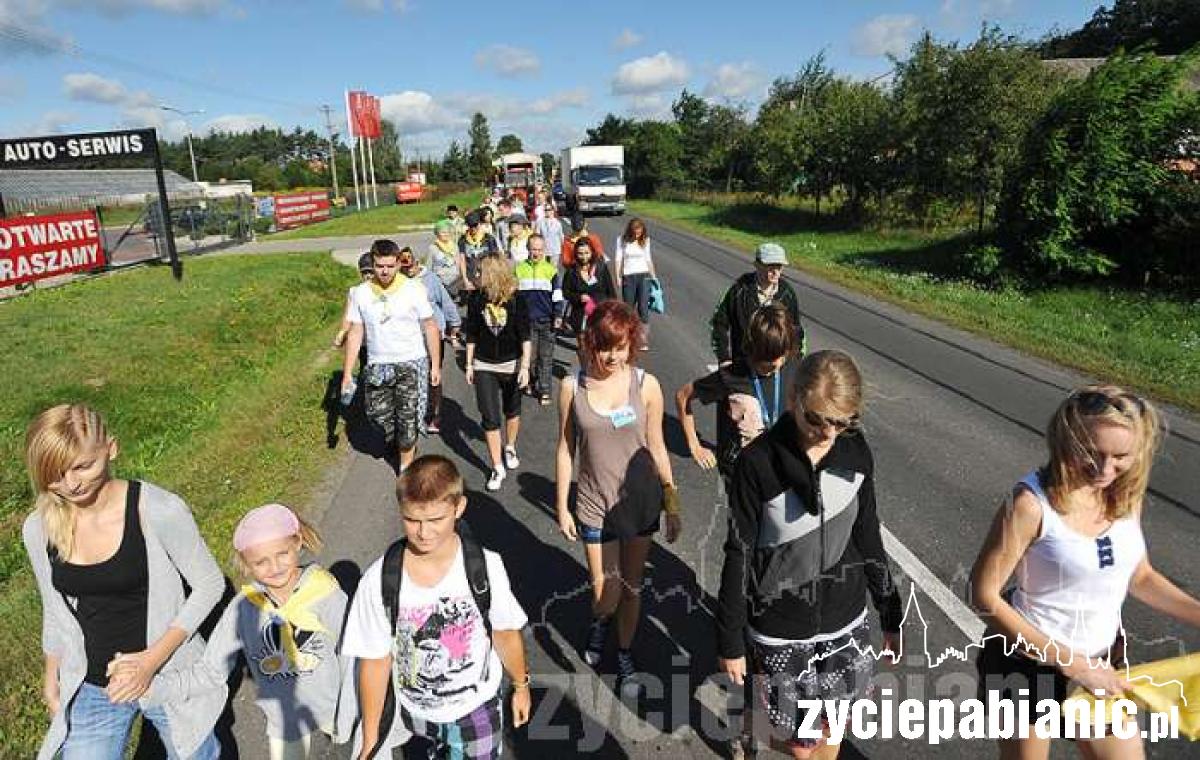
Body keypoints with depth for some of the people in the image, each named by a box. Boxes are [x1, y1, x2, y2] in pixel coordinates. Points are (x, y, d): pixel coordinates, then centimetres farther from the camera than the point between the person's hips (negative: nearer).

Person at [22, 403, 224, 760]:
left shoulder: (159, 511, -23)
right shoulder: (38, 529, -8)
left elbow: (209, 584, -13)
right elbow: (55, 610, 8)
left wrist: (152, 659, -20)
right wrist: (52, 678, 18)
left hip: (170, 675, -3)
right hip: (89, 691, 3)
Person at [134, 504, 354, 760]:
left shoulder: (325, 593, -27)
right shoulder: (244, 607, -20)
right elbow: (211, 672, -15)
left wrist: (346, 716, -8)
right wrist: (149, 684, -28)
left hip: (331, 708, 0)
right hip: (284, 717, 1)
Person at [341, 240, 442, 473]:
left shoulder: (414, 289, -8)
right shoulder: (361, 293, -1)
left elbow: (430, 327, -2)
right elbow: (355, 333, 3)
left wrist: (435, 365, -3)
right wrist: (347, 373, 1)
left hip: (411, 364, -3)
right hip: (377, 366, 3)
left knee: (408, 418, 0)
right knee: (377, 414, 8)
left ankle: (406, 467, 18)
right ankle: (403, 445, 39)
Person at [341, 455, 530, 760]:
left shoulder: (486, 567, -24)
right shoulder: (378, 582, -24)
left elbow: (505, 632, -7)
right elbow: (375, 662, -11)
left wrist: (520, 686, 7)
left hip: (478, 706, 0)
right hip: (415, 709, 1)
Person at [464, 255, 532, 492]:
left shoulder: (515, 299, -12)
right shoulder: (477, 298, -6)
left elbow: (525, 336, -8)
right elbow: (471, 334, 3)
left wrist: (525, 366, -13)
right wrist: (469, 365, 5)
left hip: (511, 364, -1)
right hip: (484, 366, 1)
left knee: (512, 411, 17)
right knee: (489, 417, -2)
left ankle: (510, 447, 44)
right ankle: (497, 467, 8)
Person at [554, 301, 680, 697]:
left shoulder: (646, 385, -9)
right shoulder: (572, 387, -9)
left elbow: (656, 448, -1)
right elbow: (566, 449, 0)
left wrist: (672, 506, 3)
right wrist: (562, 507, 3)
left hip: (640, 501, 1)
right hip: (595, 504, 0)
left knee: (632, 586, 15)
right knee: (605, 594, 3)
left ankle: (625, 656, 40)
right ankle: (600, 621, 41)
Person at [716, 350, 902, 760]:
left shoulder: (856, 452, -7)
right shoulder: (758, 463, -21)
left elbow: (867, 538, 4)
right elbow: (739, 556, -13)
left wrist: (891, 616, 10)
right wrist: (730, 641, -6)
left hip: (846, 620, 4)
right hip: (780, 631, -3)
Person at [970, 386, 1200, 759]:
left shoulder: (1127, 494, -7)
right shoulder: (1032, 503, -27)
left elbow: (1139, 576, 8)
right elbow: (984, 596, -24)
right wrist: (1071, 663, -22)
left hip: (1103, 660, 5)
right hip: (1030, 663, -5)